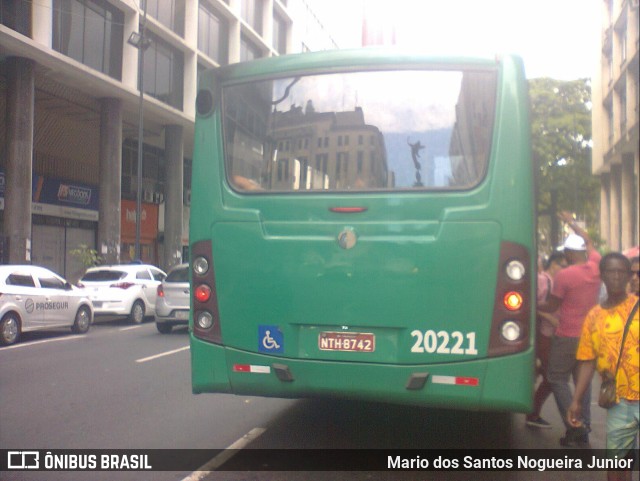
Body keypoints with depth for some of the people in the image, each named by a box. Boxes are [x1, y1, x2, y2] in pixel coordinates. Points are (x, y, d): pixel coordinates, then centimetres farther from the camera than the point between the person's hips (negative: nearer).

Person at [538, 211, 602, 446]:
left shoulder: (564, 275, -16)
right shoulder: (595, 267, 0)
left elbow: (551, 306, -6)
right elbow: (589, 242, 21)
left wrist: (533, 305, 13)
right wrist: (571, 223, 32)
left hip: (568, 337, -6)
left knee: (558, 379, 2)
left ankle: (574, 427, -6)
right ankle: (584, 428, 18)